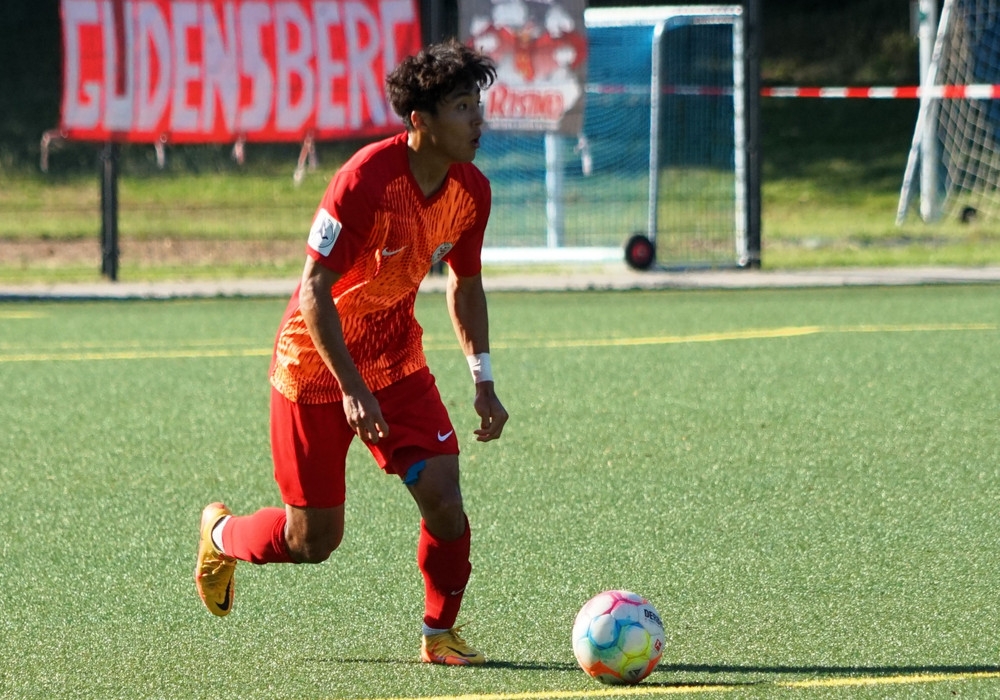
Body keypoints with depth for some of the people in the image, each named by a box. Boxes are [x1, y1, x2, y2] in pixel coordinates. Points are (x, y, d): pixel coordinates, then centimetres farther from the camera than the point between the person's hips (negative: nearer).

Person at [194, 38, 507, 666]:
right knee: (314, 540, 3)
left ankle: (440, 635, 6)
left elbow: (465, 284, 12)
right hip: (318, 362, -5)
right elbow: (315, 288, -24)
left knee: (442, 492, -14)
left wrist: (483, 381, 5)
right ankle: (220, 535, 35)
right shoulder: (367, 179, -27)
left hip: (397, 361, 5)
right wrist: (352, 388, -27)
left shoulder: (470, 191, -6)